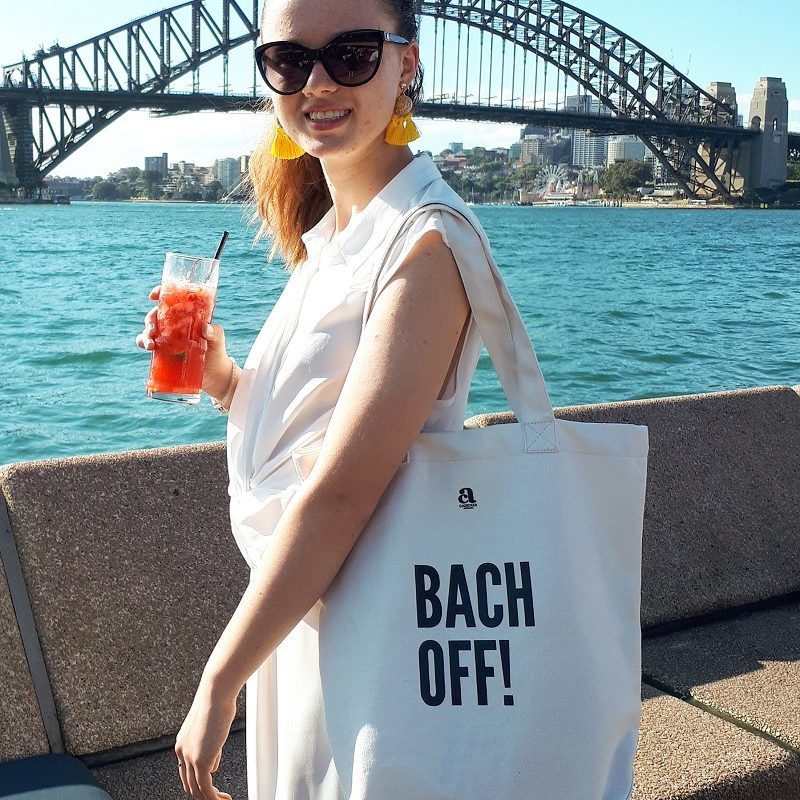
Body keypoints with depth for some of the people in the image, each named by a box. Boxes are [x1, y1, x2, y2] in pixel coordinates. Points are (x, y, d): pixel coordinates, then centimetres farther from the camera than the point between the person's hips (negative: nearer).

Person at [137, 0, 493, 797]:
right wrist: (221, 377, -4)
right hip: (295, 620, 8)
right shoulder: (327, 238, 7)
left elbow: (342, 491, -26)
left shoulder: (427, 239, -20)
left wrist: (218, 683, -21)